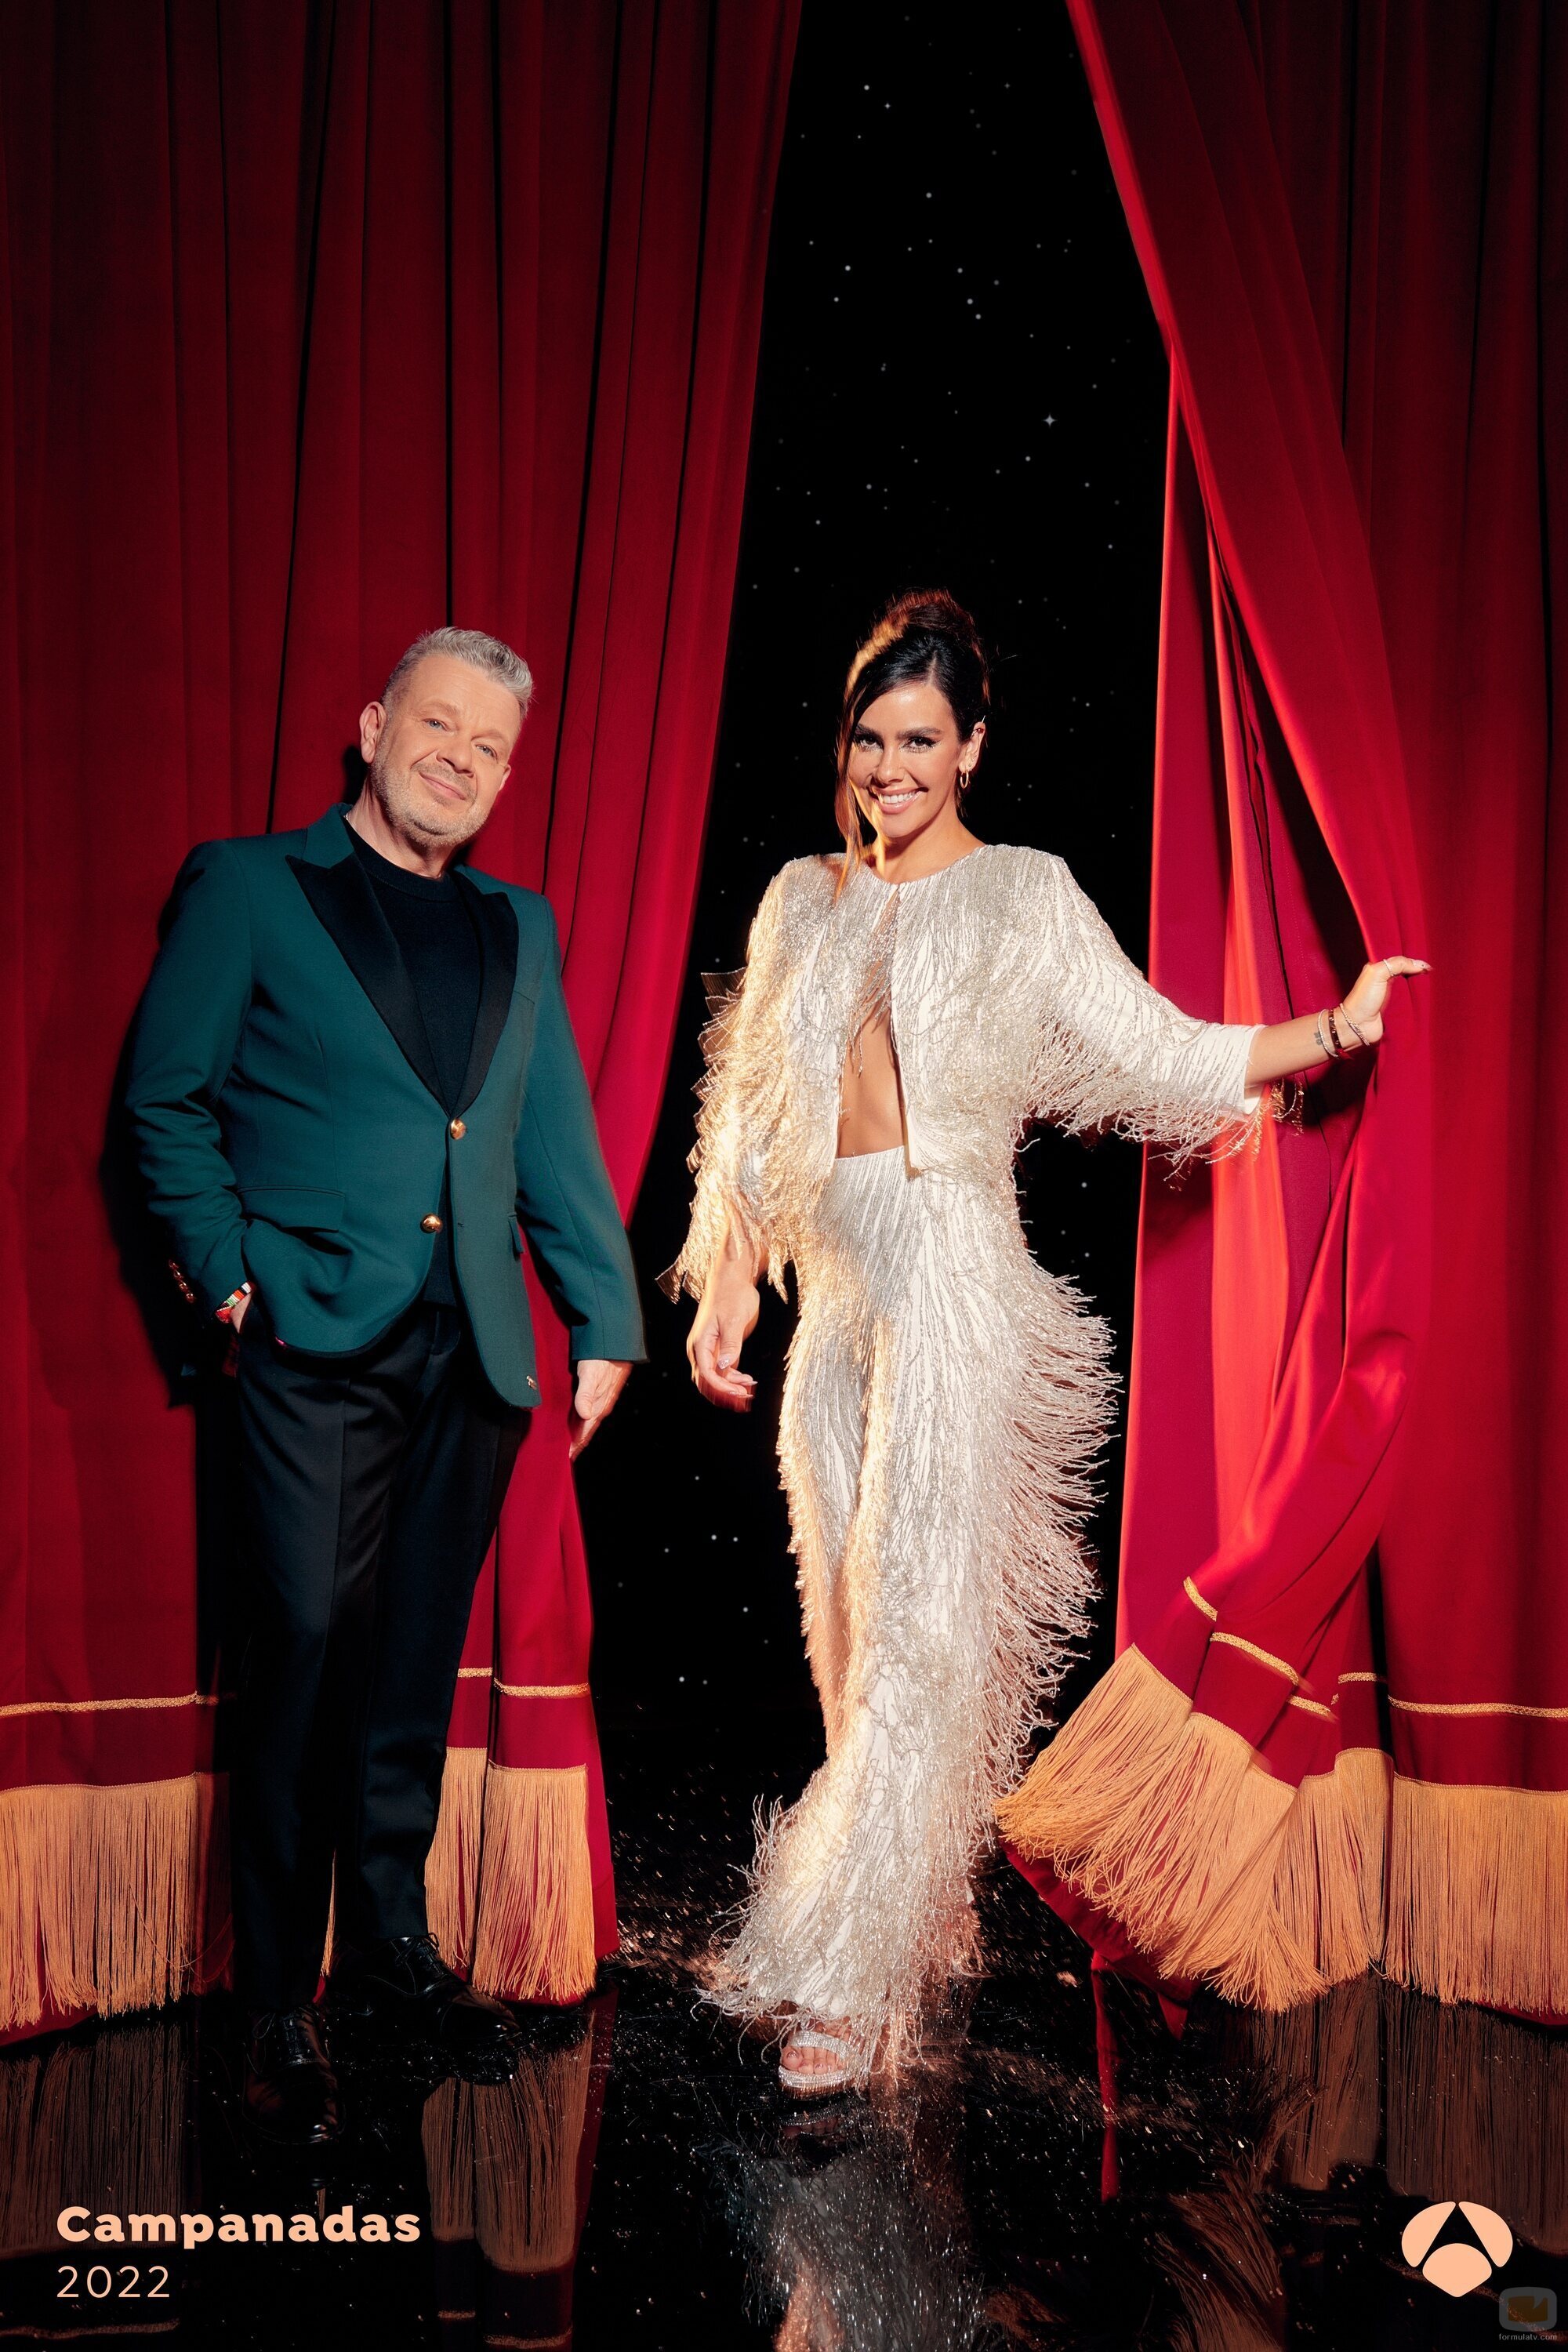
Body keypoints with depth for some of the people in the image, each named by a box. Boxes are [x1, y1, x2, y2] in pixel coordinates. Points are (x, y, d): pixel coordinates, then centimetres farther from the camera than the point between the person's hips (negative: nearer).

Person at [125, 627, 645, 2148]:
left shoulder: (519, 927, 16)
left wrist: (604, 1319, 10)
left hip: (475, 1351, 4)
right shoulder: (248, 886, 4)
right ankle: (279, 2009, 11)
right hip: (320, 1342, -4)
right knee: (307, 1656, -3)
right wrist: (229, 1270, -6)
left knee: (418, 1672, 11)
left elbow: (559, 1137, 15)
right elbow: (167, 1097, 2)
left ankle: (391, 1956, 26)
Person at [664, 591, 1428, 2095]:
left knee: (916, 1621, -7)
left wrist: (1336, 1027, -9)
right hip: (832, 1287, 5)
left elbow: (1156, 1050, 0)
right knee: (847, 1617, 9)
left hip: (952, 1280, -5)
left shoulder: (1023, 896, 3)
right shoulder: (802, 902, 14)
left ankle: (853, 1973, -1)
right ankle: (901, 1909, 24)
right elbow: (751, 1112, 16)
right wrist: (729, 1278, 11)